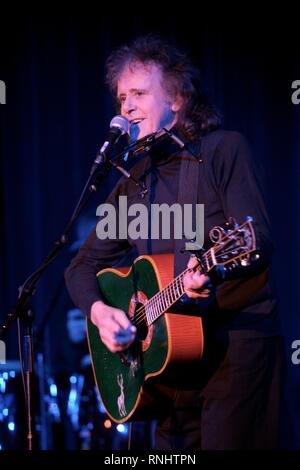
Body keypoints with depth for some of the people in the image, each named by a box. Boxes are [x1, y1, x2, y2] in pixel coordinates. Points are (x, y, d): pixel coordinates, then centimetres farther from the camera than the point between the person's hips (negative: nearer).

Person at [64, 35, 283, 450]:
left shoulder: (224, 150, -2)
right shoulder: (134, 181, 16)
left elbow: (259, 242, -13)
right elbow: (83, 266, 17)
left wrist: (213, 270, -33)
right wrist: (98, 311, -4)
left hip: (239, 335, -6)